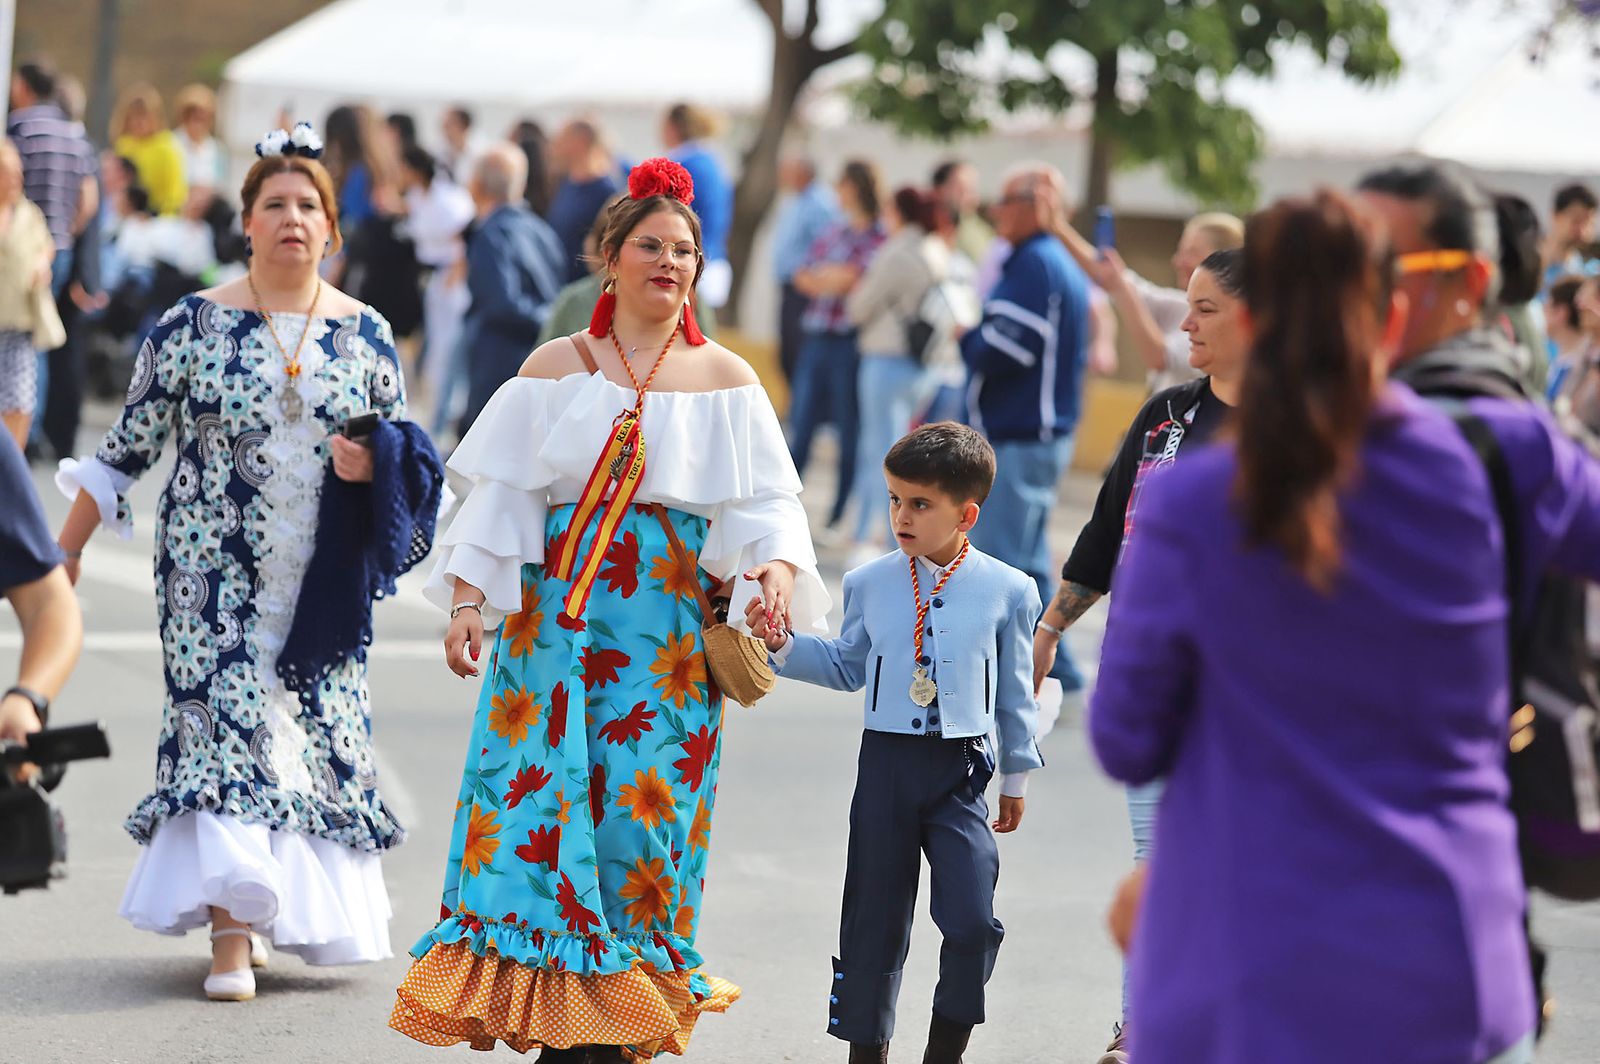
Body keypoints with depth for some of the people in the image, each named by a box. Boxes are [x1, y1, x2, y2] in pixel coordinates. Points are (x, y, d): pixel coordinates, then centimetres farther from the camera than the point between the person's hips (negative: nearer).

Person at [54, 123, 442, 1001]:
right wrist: (67, 548, 3)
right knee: (226, 728, -11)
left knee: (318, 734, 4)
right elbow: (128, 446, 3)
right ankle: (231, 933, -12)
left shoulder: (365, 335, 5)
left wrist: (374, 463, -10)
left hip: (321, 586, 3)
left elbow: (402, 452, 14)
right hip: (215, 577, -3)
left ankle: (296, 908, 22)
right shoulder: (193, 325, -1)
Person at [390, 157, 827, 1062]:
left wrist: (780, 564, -16)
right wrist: (469, 594, -6)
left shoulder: (725, 379, 10)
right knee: (543, 791, -8)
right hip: (557, 610, 0)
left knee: (643, 804, -6)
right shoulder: (557, 368, 10)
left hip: (669, 624, 0)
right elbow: (504, 493, 6)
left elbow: (765, 501, 4)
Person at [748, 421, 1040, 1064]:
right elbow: (847, 668, 15)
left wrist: (1017, 776, 13)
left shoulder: (1006, 590, 0)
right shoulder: (870, 584, 4)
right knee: (873, 922, 6)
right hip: (887, 762, 2)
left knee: (972, 923, -13)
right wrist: (783, 645, 0)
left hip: (961, 769, -2)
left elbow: (1014, 692, 8)